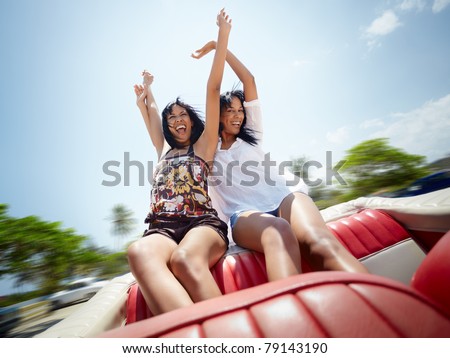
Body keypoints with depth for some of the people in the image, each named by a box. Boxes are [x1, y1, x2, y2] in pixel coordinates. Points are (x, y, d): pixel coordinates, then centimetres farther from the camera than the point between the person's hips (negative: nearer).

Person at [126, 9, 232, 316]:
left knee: (184, 259, -38)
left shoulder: (204, 146, 18)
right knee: (140, 252, -34)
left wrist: (223, 36, 17)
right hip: (162, 228, 3)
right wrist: (147, 90, 61)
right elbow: (150, 112, 43)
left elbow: (213, 91, 15)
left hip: (203, 223, -2)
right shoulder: (164, 151, 29)